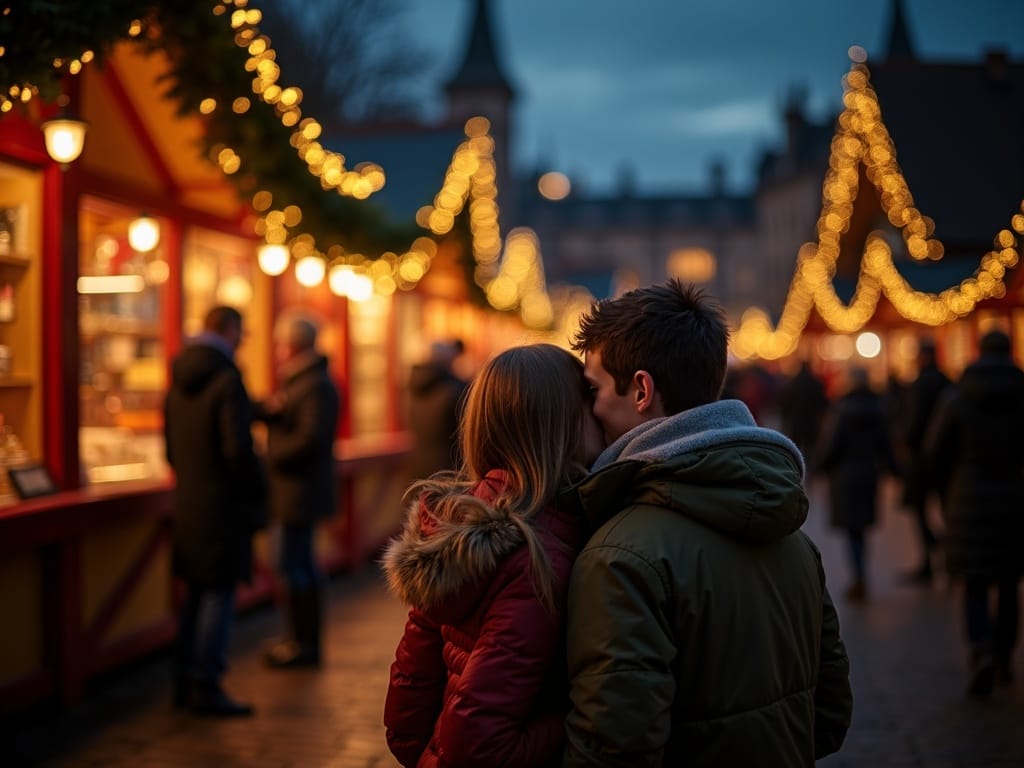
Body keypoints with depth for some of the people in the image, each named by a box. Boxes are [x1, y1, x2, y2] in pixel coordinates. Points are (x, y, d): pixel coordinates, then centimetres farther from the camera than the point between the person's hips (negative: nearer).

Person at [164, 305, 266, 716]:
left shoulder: (178, 382, 11)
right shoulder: (227, 381, -16)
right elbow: (238, 448, -22)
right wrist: (258, 490, -10)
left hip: (187, 504, 8)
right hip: (224, 504, -8)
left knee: (195, 593, 15)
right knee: (219, 594, -3)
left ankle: (185, 681, 21)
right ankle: (206, 686, -1)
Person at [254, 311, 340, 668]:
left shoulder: (316, 386, -17)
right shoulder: (298, 381, 16)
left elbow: (310, 438, -25)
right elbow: (276, 417, 13)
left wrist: (274, 457, -14)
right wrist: (269, 407, -9)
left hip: (300, 490, -11)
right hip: (293, 489, 11)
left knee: (293, 565, -6)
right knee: (301, 563, 16)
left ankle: (303, 644, 1)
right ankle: (305, 640, 26)